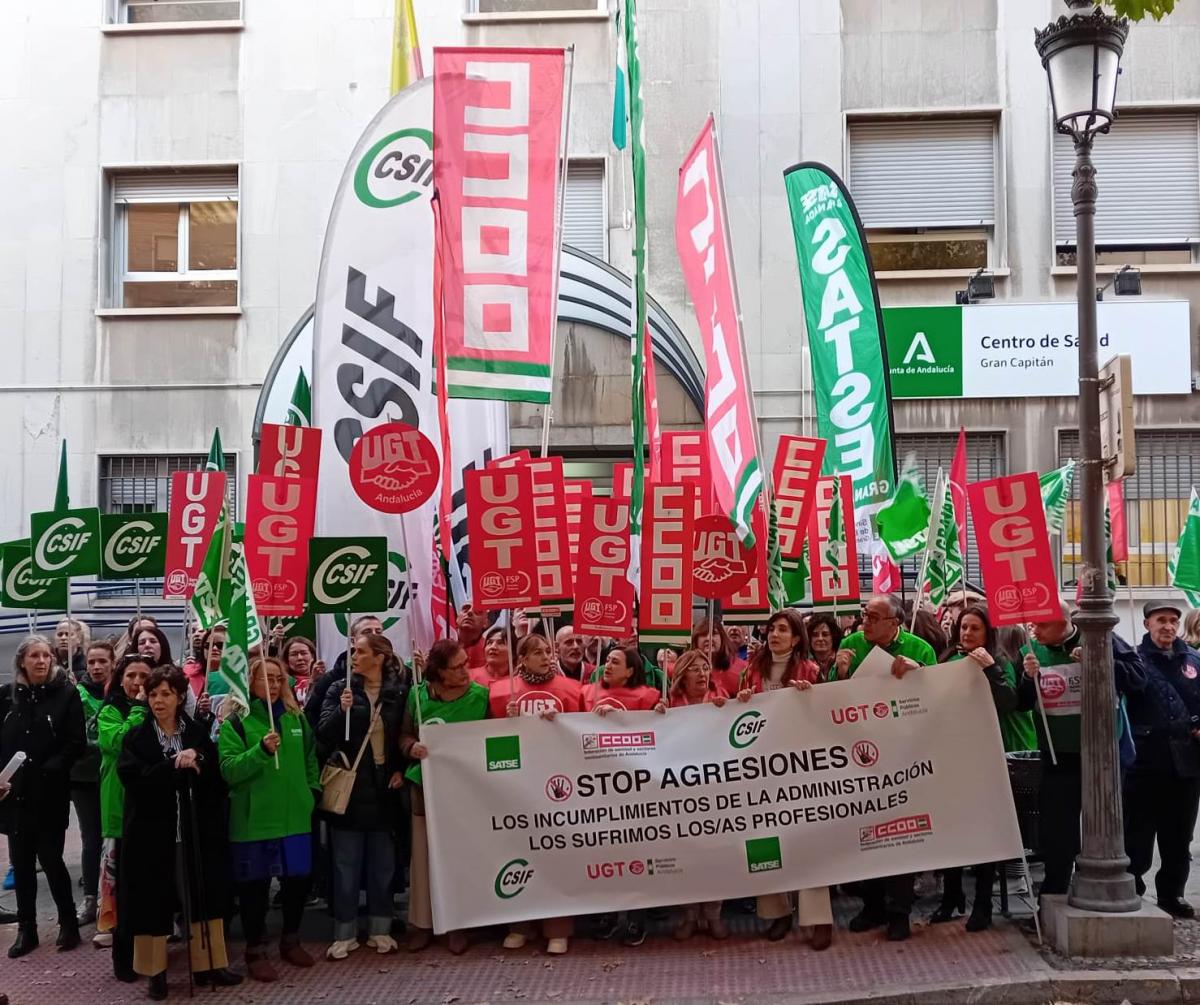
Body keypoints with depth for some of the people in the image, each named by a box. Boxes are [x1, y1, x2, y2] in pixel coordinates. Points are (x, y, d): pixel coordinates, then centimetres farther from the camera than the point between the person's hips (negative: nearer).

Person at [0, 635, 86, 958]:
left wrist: (48, 770, -16)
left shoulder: (66, 693, -3)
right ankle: (26, 929, 20)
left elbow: (76, 743, -6)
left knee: (50, 858, -1)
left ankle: (68, 923, 16)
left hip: (50, 794, -3)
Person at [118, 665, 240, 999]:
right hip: (153, 833, -2)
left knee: (204, 897, 5)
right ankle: (155, 970, 16)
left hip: (196, 831, 2)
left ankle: (208, 965, 15)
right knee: (154, 901, 3)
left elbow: (217, 780, -1)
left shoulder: (198, 733, 6)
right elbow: (135, 779, -15)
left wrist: (197, 760, -19)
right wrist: (175, 765, -19)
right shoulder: (136, 738, 1)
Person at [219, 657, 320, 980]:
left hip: (295, 817, 5)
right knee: (255, 885, 3)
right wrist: (261, 750, -28)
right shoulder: (236, 722, -6)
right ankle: (255, 952, 16)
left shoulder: (296, 717, 9)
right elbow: (228, 769, -15)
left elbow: (310, 757, 20)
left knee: (298, 879, 12)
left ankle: (291, 940, 31)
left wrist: (313, 790, 10)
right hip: (253, 819, -4)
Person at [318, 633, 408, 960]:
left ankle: (380, 929, 21)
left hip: (384, 787, 1)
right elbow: (324, 737, -7)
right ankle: (345, 934, 13)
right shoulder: (340, 691, -1)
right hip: (350, 786, -1)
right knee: (346, 864, 5)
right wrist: (341, 711, -22)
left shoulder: (399, 693, 0)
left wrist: (401, 769, -2)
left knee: (383, 863, 9)